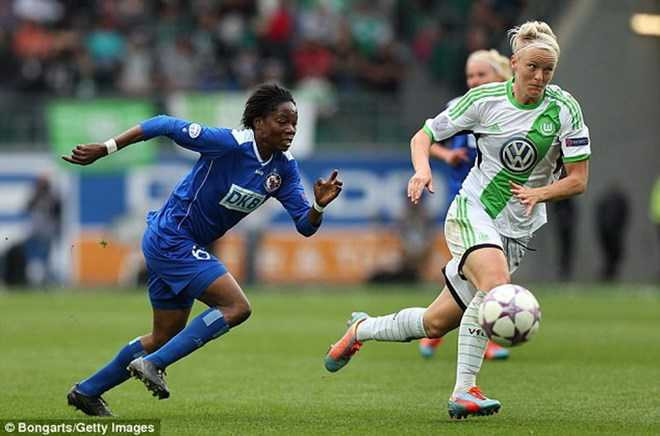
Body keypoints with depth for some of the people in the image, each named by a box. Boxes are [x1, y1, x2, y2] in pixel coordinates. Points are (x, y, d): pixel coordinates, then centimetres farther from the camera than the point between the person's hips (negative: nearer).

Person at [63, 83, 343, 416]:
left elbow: (305, 226, -2)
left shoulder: (284, 169, -1)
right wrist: (104, 149, -22)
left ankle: (87, 391, 30)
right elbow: (165, 126, -21)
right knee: (237, 307, -19)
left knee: (166, 336, 17)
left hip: (184, 247, 9)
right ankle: (152, 364, -14)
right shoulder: (229, 144, -23)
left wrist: (319, 205, -24)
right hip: (170, 238, -9)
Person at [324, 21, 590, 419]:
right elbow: (424, 136, 4)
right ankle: (464, 391, -29)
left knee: (435, 324, 3)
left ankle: (362, 328, 31)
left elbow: (578, 180, -5)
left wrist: (539, 193, -23)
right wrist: (422, 169, -17)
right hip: (471, 211, -3)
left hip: (518, 231, 3)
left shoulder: (564, 108, -7)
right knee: (496, 285, -35)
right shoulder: (486, 99, -7)